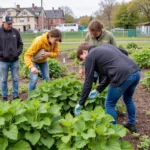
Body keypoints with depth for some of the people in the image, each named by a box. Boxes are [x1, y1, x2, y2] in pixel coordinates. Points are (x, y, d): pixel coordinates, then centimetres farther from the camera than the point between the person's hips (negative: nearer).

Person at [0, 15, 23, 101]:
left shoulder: (16, 31, 2)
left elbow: (20, 44, 10)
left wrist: (18, 53, -4)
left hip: (15, 60, 2)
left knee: (15, 79, 9)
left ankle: (15, 95, 21)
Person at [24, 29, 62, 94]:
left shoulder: (54, 42, -21)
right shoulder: (39, 41, -38)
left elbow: (56, 53, -12)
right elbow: (27, 55, -39)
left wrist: (48, 54, -35)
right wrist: (31, 67, -53)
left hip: (43, 60, 6)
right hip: (33, 60, -5)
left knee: (47, 78, 3)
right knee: (34, 79, -16)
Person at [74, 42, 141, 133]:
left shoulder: (90, 56, 8)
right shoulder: (105, 46, 30)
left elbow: (88, 82, 6)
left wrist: (81, 103, 15)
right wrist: (98, 90, 35)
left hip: (123, 76, -8)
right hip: (136, 72, 8)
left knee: (110, 105, 14)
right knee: (128, 99, 33)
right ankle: (131, 124, 47)